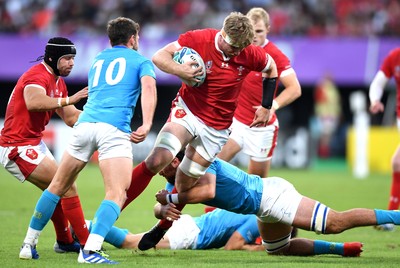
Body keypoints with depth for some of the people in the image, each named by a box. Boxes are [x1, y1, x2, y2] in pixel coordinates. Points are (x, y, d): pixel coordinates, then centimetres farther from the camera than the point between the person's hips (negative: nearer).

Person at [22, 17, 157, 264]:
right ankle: (90, 250, -31)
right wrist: (147, 125, -16)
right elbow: (148, 88, -5)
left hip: (85, 123, 5)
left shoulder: (97, 61, 31)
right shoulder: (141, 61, 15)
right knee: (117, 194, -12)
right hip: (114, 128, -5)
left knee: (58, 186, 18)